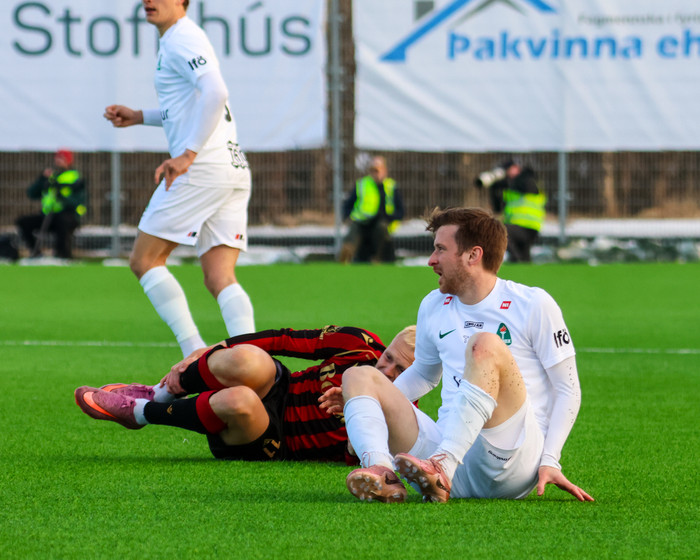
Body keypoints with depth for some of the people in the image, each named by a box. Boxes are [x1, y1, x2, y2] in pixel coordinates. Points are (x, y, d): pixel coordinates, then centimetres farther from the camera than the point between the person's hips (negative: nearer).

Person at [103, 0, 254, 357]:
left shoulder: (181, 39, -8)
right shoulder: (177, 40, 23)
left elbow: (216, 93, -23)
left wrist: (188, 154, -22)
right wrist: (139, 117, 30)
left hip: (203, 167, -9)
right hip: (235, 168, 9)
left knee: (144, 260, 1)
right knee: (220, 279, 2)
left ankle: (195, 354, -7)